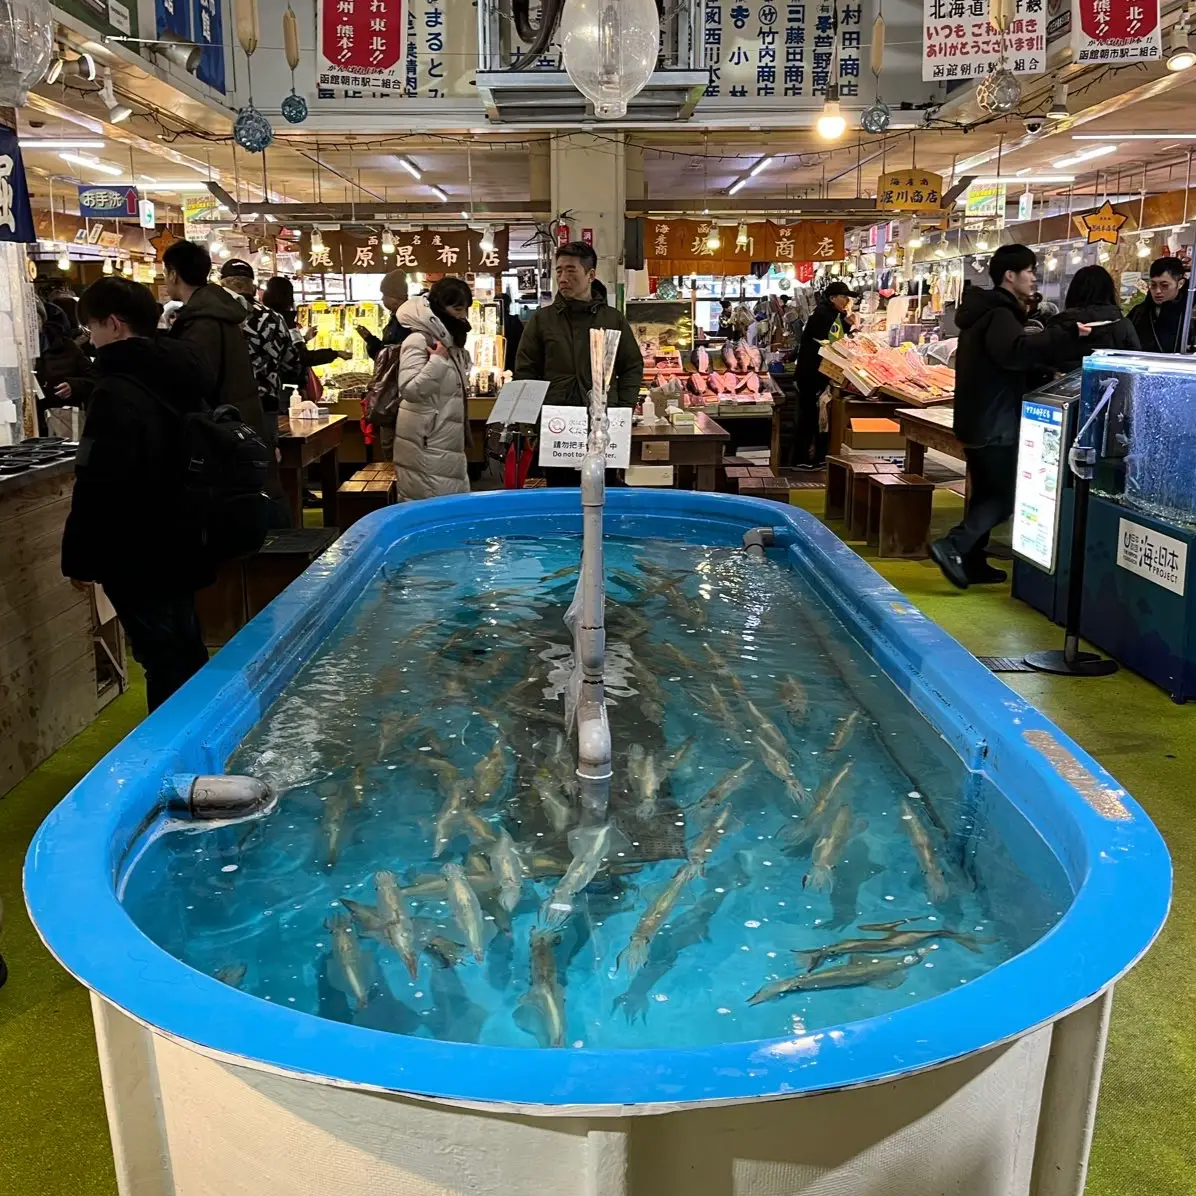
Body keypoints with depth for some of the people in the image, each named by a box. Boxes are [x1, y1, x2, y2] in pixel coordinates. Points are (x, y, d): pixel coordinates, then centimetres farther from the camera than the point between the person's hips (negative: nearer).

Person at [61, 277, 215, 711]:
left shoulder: (117, 394, -21)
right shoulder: (178, 382, 7)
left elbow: (98, 488, -22)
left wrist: (79, 558, -12)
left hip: (139, 558, -9)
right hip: (179, 546, 9)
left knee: (165, 666, -1)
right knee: (187, 658, 20)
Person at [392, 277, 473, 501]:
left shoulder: (450, 342, 14)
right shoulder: (418, 341, -14)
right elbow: (410, 390, -26)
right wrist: (438, 361, -24)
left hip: (448, 441, 9)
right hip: (426, 444, -9)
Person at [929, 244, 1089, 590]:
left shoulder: (988, 311, 16)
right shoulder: (998, 314, -17)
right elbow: (1017, 351, -37)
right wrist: (1067, 333, -36)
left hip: (979, 421, 10)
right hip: (995, 424, -10)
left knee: (987, 493, 15)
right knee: (1005, 496, -5)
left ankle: (972, 562, 19)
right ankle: (952, 547, -14)